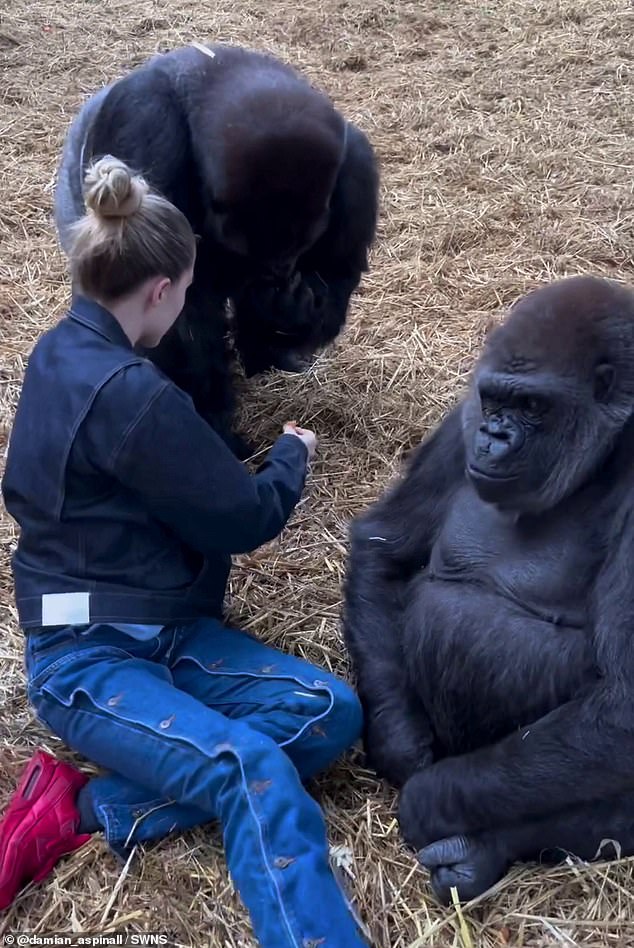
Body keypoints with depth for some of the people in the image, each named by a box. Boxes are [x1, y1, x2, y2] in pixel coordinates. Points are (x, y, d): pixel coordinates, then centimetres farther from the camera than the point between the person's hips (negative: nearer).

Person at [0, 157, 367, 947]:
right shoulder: (128, 392, -21)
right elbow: (242, 518, -11)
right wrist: (292, 456, 9)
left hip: (158, 630, 9)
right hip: (86, 657, -9)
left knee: (331, 712, -11)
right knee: (254, 769, -31)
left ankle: (88, 808, -11)